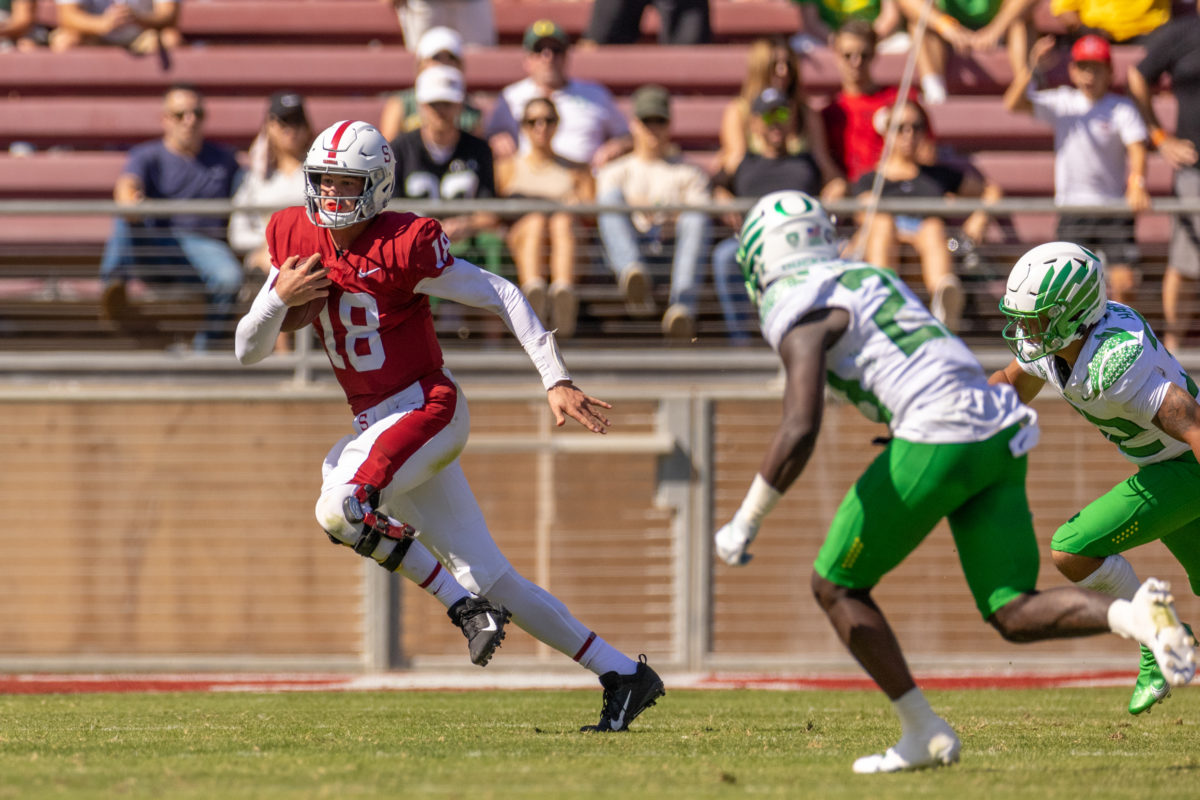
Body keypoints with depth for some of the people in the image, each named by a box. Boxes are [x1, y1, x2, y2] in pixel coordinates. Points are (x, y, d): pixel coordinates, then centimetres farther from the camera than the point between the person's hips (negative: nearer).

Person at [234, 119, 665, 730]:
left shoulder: (404, 247, -14)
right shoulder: (296, 240, 4)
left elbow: (502, 297, -9)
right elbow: (248, 351, 7)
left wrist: (556, 382, -13)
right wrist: (280, 298, -13)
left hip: (425, 410, -7)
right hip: (374, 426, 7)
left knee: (339, 509, -30)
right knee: (489, 577, 5)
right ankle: (621, 675, 11)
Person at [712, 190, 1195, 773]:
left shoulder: (797, 312, -1)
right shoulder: (868, 279, 26)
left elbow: (800, 430, -12)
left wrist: (744, 523, -5)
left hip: (937, 440, -8)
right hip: (1001, 435, 8)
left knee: (836, 587, 9)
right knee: (1012, 614, 5)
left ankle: (924, 734, 5)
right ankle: (1137, 616, -21)